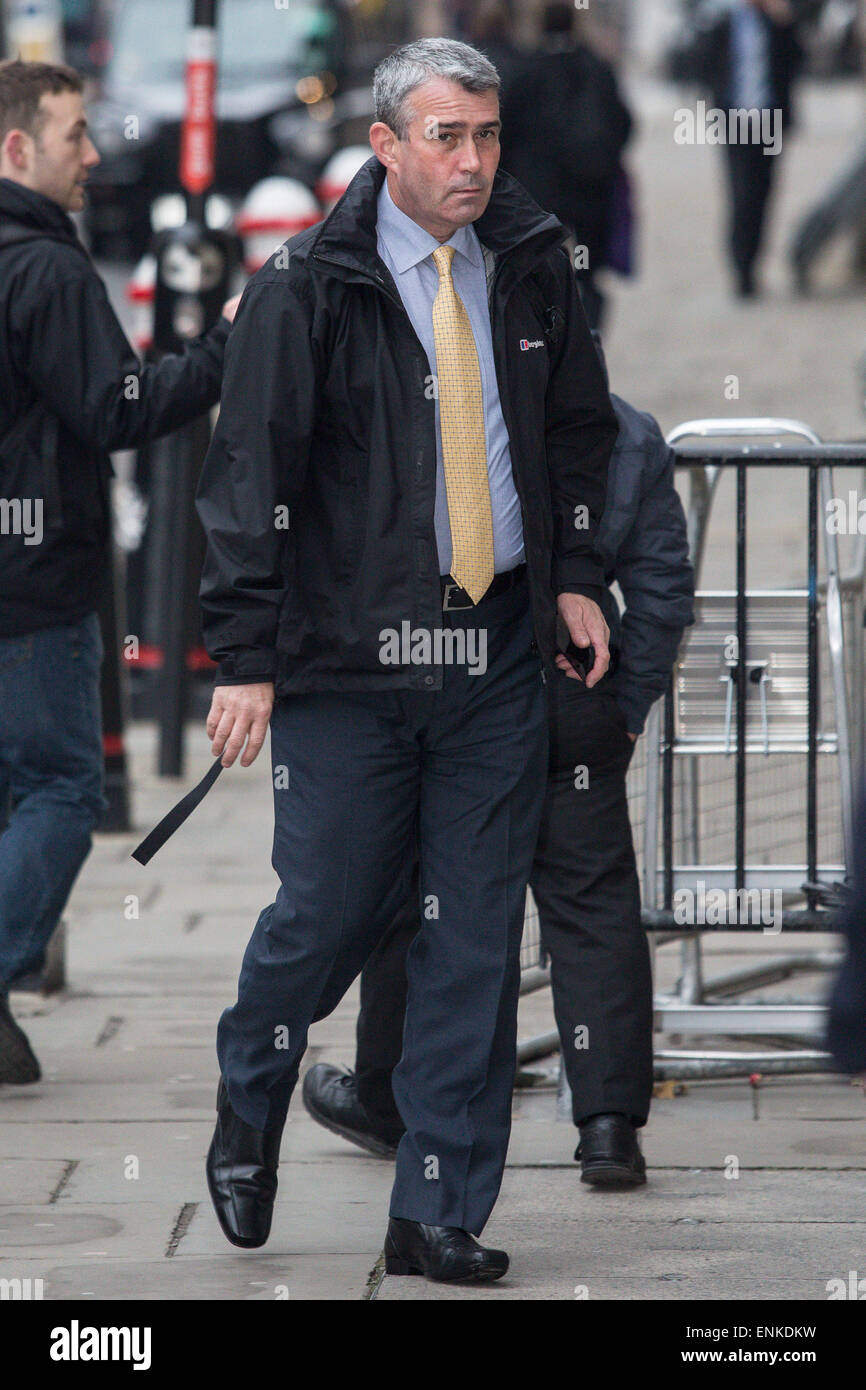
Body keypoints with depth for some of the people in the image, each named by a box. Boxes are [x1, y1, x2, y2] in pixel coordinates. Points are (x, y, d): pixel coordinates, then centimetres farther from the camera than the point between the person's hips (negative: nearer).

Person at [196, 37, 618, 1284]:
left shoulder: (530, 266, 7)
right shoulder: (307, 289, -6)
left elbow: (578, 425, 21)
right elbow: (251, 471, -7)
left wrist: (575, 575, 11)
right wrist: (245, 655, -11)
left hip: (500, 654, 4)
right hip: (351, 654, -4)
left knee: (479, 935, 2)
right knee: (330, 911, 1)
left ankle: (440, 1214, 9)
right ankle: (248, 1110, 33)